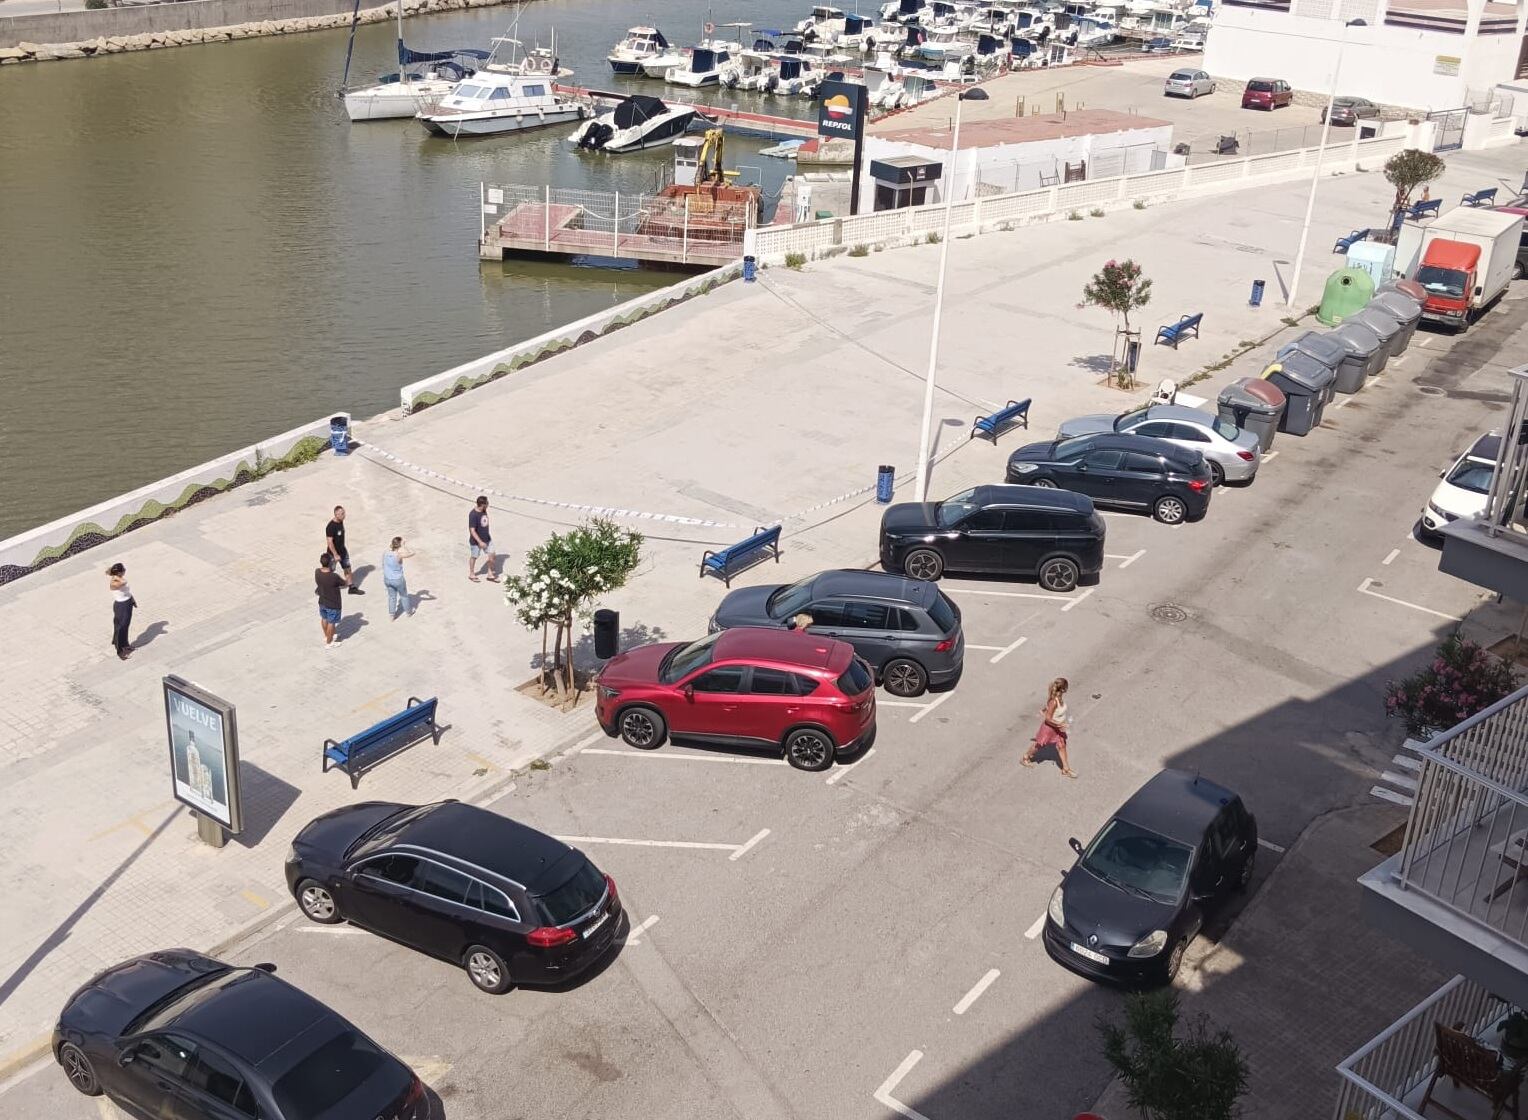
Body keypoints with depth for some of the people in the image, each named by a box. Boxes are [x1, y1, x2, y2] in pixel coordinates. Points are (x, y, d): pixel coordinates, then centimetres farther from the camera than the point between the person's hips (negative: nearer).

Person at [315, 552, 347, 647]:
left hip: (322, 602, 6)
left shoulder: (317, 572, -16)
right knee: (331, 622, 15)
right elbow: (345, 583, -15)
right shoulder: (334, 577, -35)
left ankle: (326, 636, 51)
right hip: (333, 605, -6)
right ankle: (329, 642, 33)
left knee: (324, 619, 29)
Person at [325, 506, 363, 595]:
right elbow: (330, 542, -27)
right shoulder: (330, 527, -27)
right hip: (334, 552, -7)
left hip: (342, 551, 7)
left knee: (347, 569, 13)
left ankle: (352, 588, 24)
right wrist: (335, 555, -26)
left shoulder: (341, 522, -2)